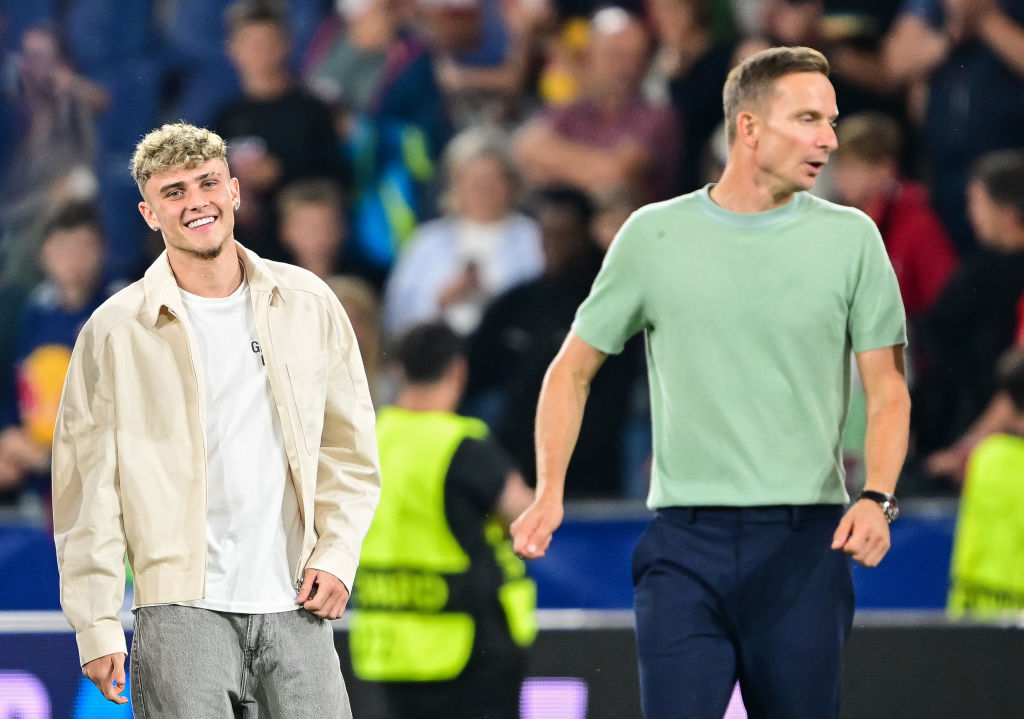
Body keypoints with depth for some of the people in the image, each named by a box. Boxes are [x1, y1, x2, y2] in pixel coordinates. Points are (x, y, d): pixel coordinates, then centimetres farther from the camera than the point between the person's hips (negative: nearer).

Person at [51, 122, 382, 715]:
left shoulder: (308, 304, 10)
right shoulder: (115, 331, 1)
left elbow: (350, 449, 16)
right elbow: (88, 488, 1)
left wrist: (336, 556, 2)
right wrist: (97, 626, -5)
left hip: (295, 603, 3)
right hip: (182, 605, -3)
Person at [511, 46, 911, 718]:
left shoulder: (851, 237, 6)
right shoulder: (654, 234, 6)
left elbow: (887, 391, 6)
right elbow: (573, 370, 13)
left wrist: (878, 498, -12)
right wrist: (550, 493, 0)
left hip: (805, 542, 1)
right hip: (686, 542, 0)